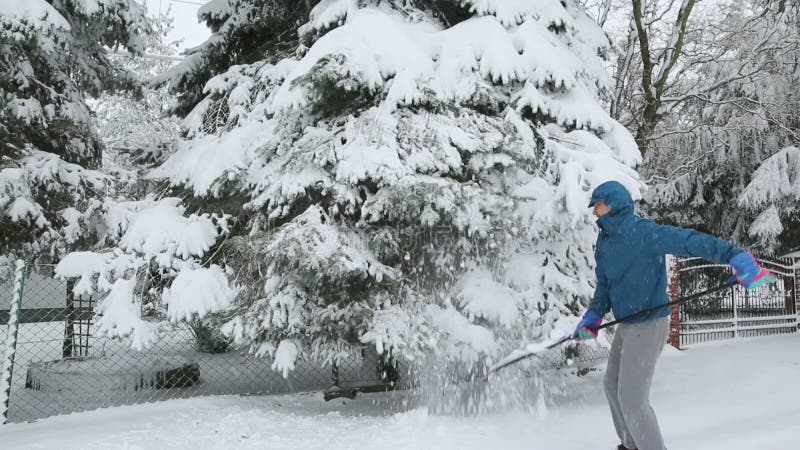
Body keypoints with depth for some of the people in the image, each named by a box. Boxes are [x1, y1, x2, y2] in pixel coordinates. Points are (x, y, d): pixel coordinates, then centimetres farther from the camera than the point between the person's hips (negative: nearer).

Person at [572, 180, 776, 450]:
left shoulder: (641, 231, -20)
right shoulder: (605, 240, 7)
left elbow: (689, 240, -28)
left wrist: (736, 256, -39)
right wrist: (592, 317, 0)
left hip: (648, 326, -10)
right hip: (626, 327, 10)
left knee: (631, 400, -7)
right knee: (612, 386, 23)